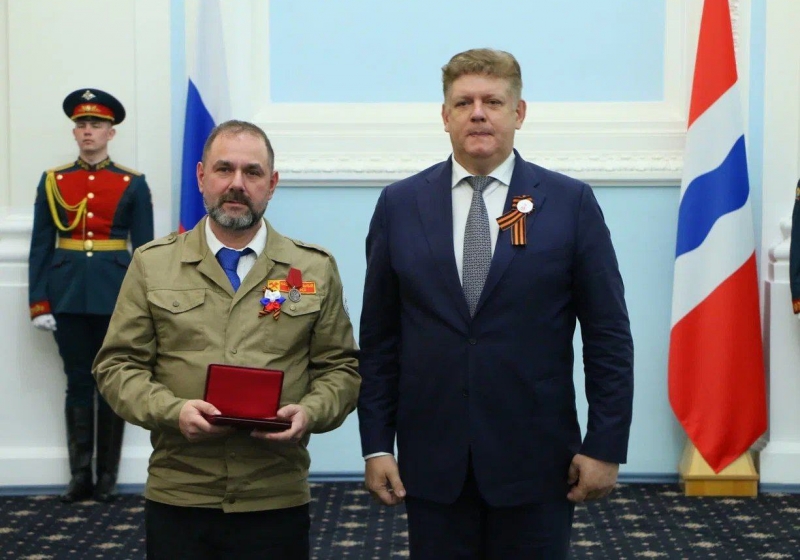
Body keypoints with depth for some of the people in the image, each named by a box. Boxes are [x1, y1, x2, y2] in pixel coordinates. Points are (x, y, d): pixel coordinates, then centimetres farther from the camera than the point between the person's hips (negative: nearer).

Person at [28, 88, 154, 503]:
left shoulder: (133, 184, 2)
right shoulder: (52, 181, 6)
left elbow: (145, 248, 2)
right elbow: (40, 246, 4)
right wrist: (39, 302, -2)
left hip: (115, 294, -1)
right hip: (68, 294, 1)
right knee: (78, 383, 6)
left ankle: (107, 476, 13)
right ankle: (80, 475, 12)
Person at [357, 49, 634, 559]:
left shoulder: (571, 203, -1)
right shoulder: (400, 204, 4)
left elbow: (609, 336, 0)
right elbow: (379, 338, 6)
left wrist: (606, 446, -4)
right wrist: (376, 444, 2)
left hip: (535, 459, -1)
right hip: (432, 460, 1)